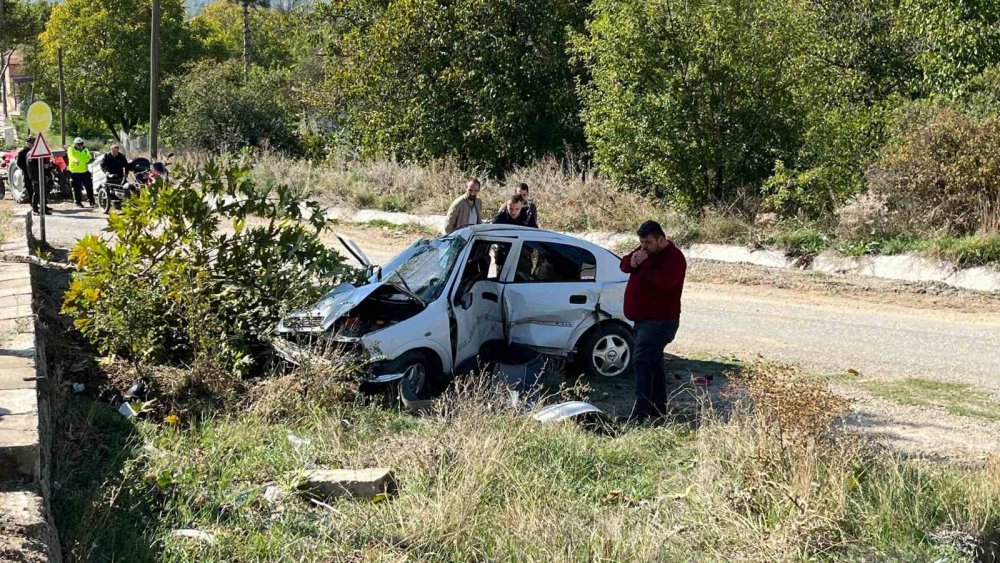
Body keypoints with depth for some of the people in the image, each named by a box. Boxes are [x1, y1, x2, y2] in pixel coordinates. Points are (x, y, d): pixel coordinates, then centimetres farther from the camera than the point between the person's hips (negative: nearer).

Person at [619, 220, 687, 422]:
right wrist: (632, 261, -9)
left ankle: (641, 411, -20)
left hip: (660, 320, -10)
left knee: (643, 362, -17)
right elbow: (624, 265, 14)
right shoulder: (645, 250, 13)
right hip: (643, 318, 10)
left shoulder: (674, 257, -15)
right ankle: (658, 407, 24)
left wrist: (643, 264, -20)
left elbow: (663, 281, -29)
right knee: (654, 362, 15)